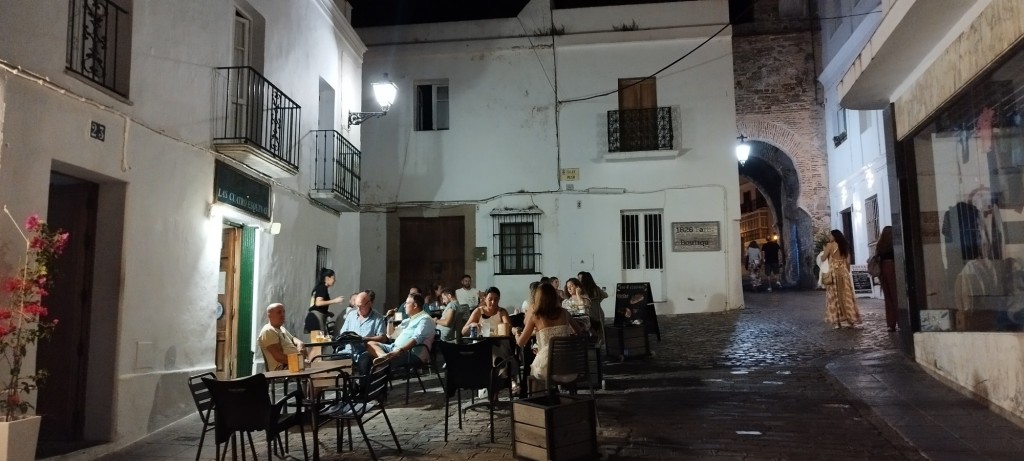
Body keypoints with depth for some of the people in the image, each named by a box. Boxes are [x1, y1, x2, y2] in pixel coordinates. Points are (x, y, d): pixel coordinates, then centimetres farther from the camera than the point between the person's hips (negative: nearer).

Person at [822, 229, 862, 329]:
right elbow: (848, 262, 11)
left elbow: (823, 258, -9)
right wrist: (847, 272, 18)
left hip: (833, 272, -5)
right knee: (846, 296, 7)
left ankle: (837, 321, -3)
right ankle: (851, 321, 8)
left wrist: (824, 250, 9)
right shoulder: (844, 246, 12)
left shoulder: (830, 245, -5)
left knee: (834, 297, -1)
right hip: (844, 273, 5)